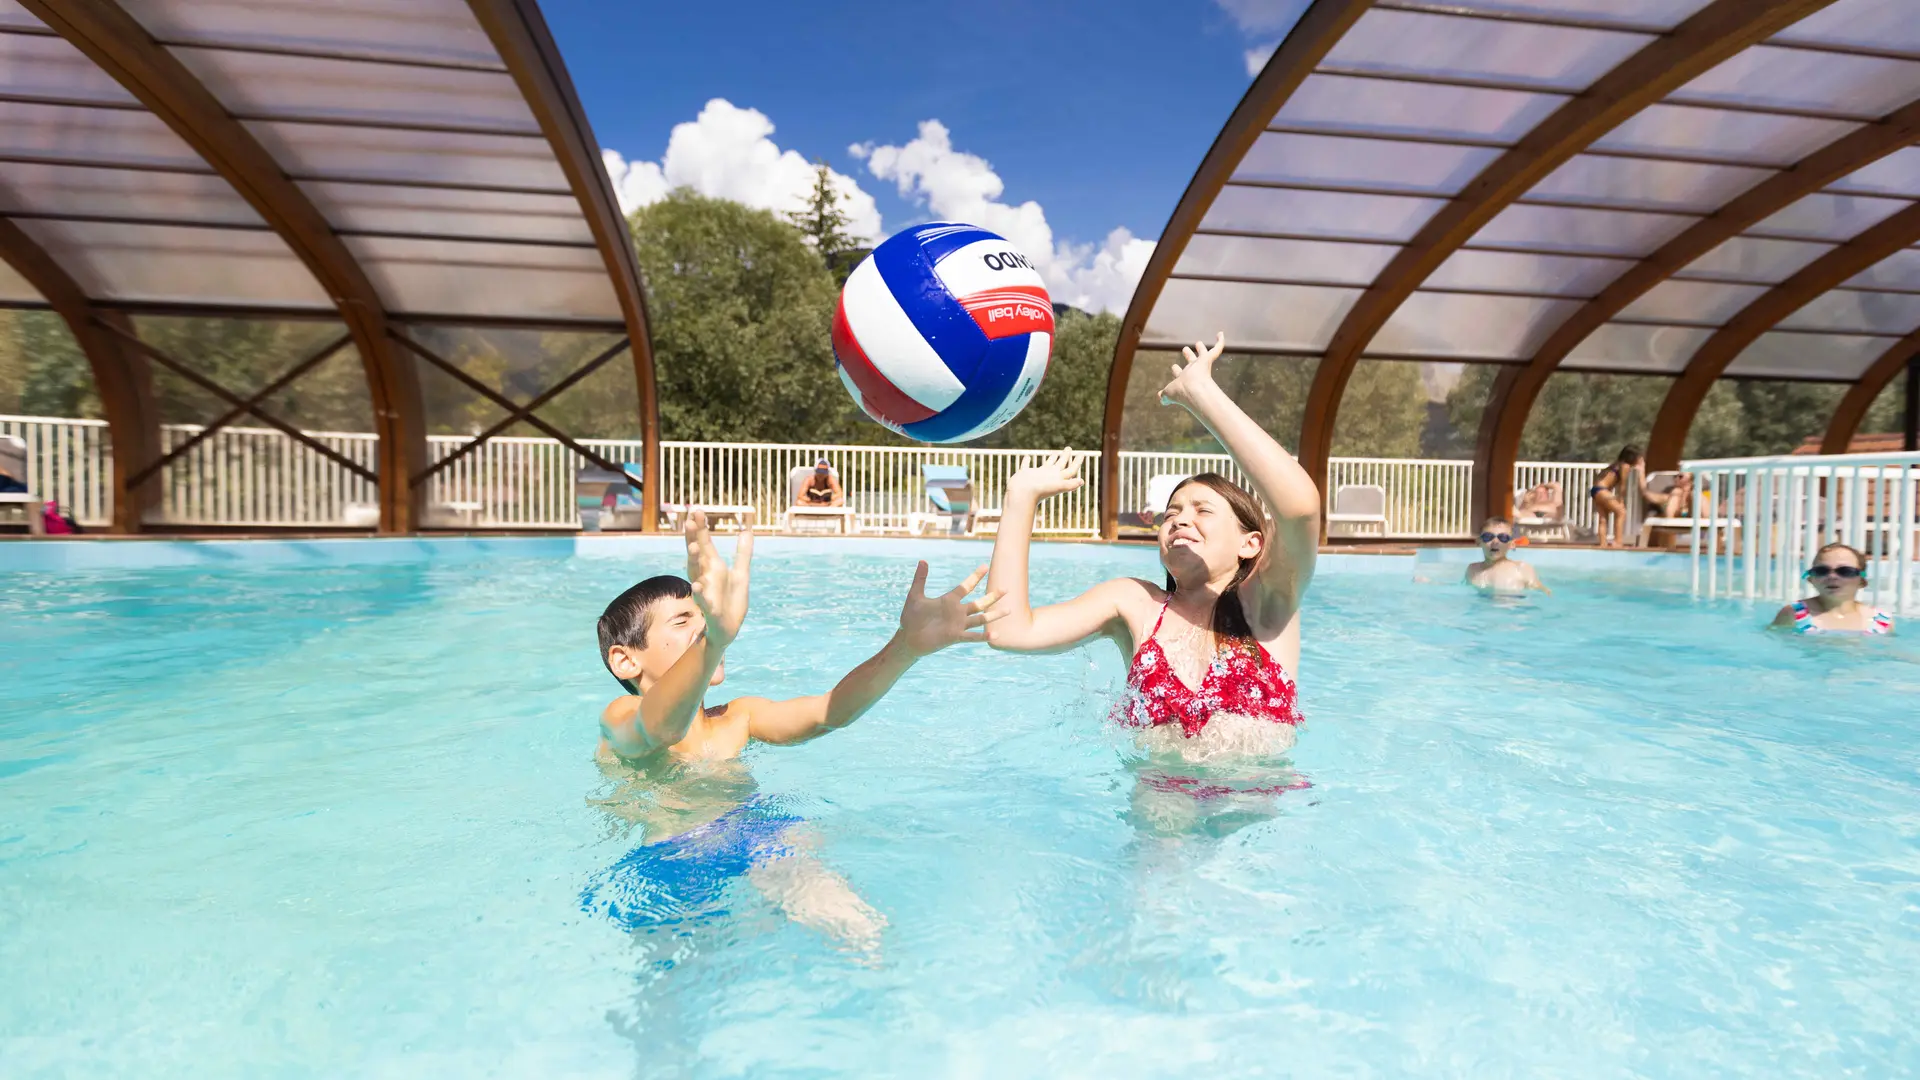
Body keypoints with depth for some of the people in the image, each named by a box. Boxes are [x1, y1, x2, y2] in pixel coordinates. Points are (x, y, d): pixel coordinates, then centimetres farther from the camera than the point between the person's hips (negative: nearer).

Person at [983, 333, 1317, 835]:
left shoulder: (1264, 601, -2)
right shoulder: (1134, 604, 5)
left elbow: (1300, 504, -24)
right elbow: (1009, 629, -9)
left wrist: (1199, 392, -20)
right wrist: (1022, 495, -4)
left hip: (1262, 801, -1)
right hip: (1163, 795, 1)